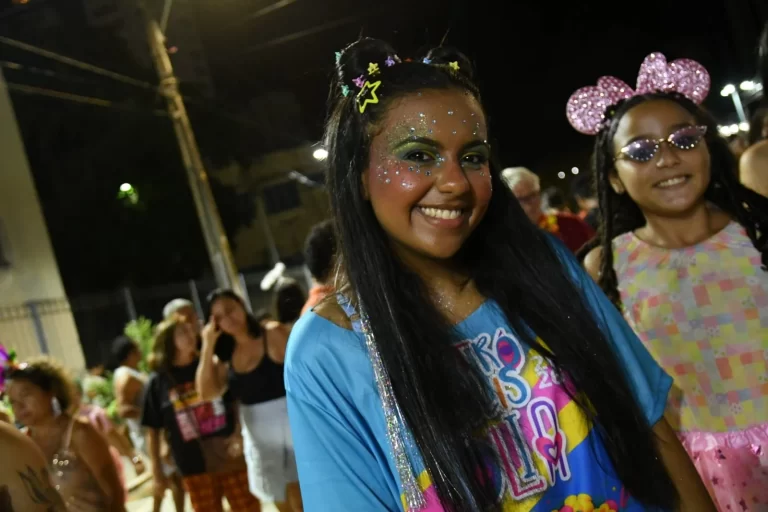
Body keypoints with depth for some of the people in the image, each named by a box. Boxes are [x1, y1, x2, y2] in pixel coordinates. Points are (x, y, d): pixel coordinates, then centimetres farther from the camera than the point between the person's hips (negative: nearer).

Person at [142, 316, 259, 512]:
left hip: (231, 457, 1)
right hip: (195, 466, -1)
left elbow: (235, 403, 6)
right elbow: (153, 431, 2)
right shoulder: (158, 382, -1)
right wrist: (157, 472, 1)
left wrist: (239, 433, -10)